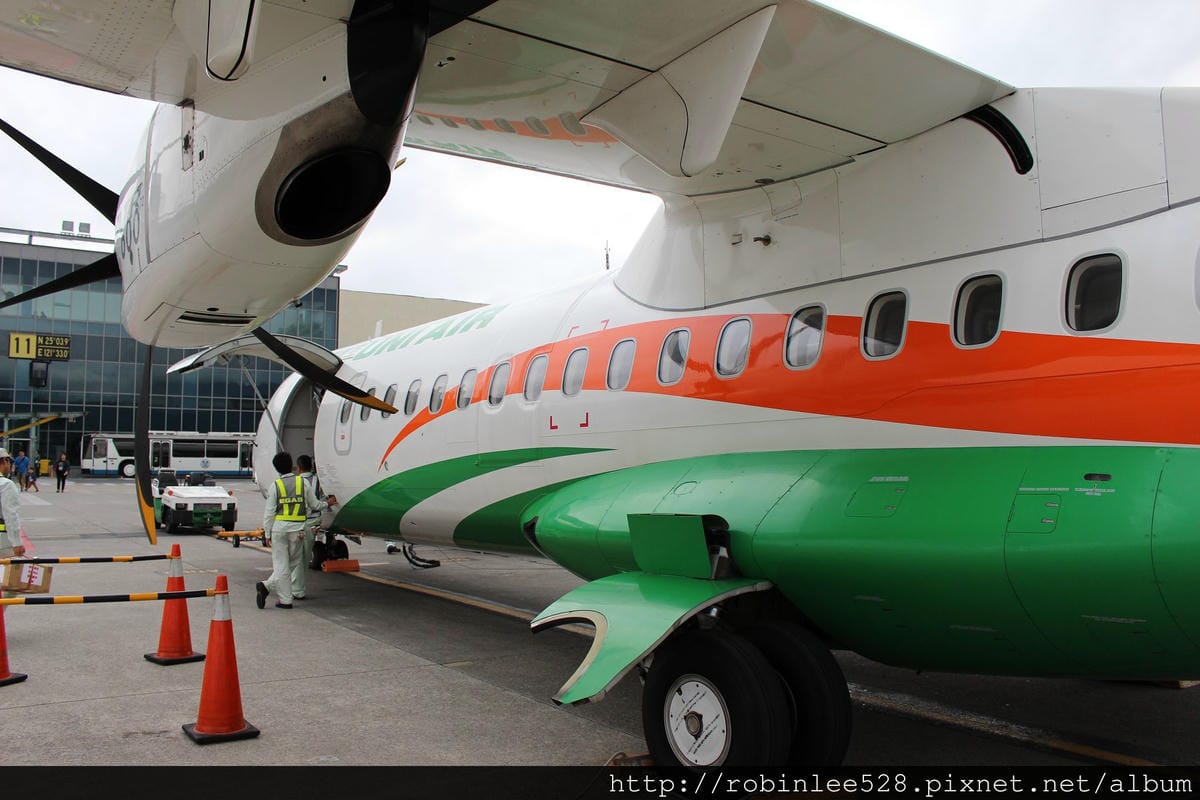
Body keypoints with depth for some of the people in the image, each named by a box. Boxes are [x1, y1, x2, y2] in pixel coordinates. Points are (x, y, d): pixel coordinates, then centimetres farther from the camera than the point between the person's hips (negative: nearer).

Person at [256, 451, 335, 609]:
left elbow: (269, 512, -1)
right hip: (297, 528, 0)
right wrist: (327, 503, 30)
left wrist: (267, 533, 5)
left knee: (281, 564, 5)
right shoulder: (304, 482, 2)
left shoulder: (275, 485, 0)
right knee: (294, 563, 10)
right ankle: (267, 586, -2)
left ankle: (285, 600, -2)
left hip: (279, 527, 0)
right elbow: (314, 505, 10)